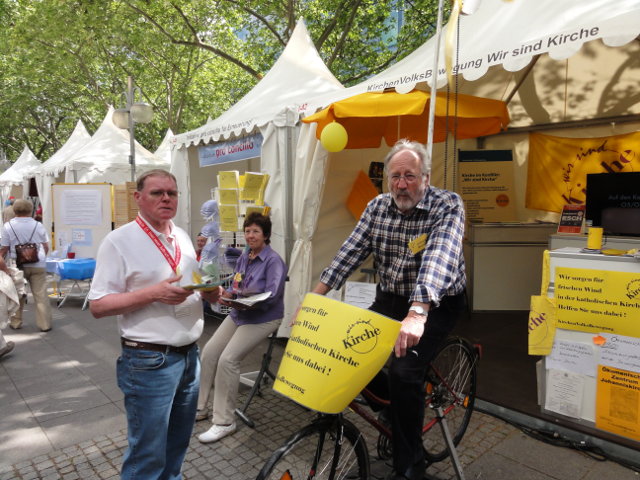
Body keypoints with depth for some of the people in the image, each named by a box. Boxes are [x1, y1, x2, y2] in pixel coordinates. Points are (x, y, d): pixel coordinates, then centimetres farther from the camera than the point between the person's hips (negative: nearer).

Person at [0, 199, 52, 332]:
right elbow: (46, 247, 8)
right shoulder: (38, 225, 1)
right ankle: (44, 324, 5)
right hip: (38, 265, 0)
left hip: (17, 266, 0)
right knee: (41, 295, 2)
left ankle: (16, 322, 25)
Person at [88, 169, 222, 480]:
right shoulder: (119, 241, -11)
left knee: (178, 443, 21)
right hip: (149, 361, -6)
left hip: (189, 354, 7)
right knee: (148, 454, 7)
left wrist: (210, 291, -4)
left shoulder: (182, 237, 9)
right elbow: (98, 305, -13)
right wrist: (153, 293, -25)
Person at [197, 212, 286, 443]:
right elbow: (235, 286, 13)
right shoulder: (244, 257, 8)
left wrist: (247, 302, -35)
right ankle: (200, 407, 20)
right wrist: (226, 295, -9)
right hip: (238, 314, 8)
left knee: (228, 359, -18)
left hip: (262, 319, -8)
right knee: (209, 352, 1)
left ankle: (224, 422, -4)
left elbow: (272, 297, -23)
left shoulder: (273, 261, -15)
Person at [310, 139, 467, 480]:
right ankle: (393, 410, 23)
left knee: (404, 371, -22)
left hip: (436, 305, -5)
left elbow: (440, 259, -35)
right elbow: (350, 252, -8)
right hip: (389, 299, 5)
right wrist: (315, 296, -18)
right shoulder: (377, 207, -2)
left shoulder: (448, 206, -18)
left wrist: (417, 313, -50)